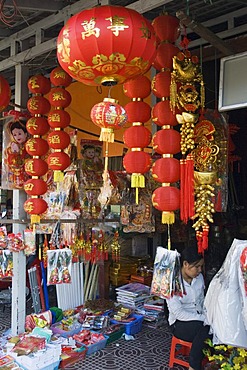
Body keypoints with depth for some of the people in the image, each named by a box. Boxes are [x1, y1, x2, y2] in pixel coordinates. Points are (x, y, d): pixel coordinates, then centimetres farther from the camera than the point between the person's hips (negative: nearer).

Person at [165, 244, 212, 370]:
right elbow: (178, 313, -19)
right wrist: (205, 318, -24)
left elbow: (202, 302, 12)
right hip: (180, 323, -5)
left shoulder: (199, 277, 3)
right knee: (206, 330, -32)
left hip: (199, 319, 6)